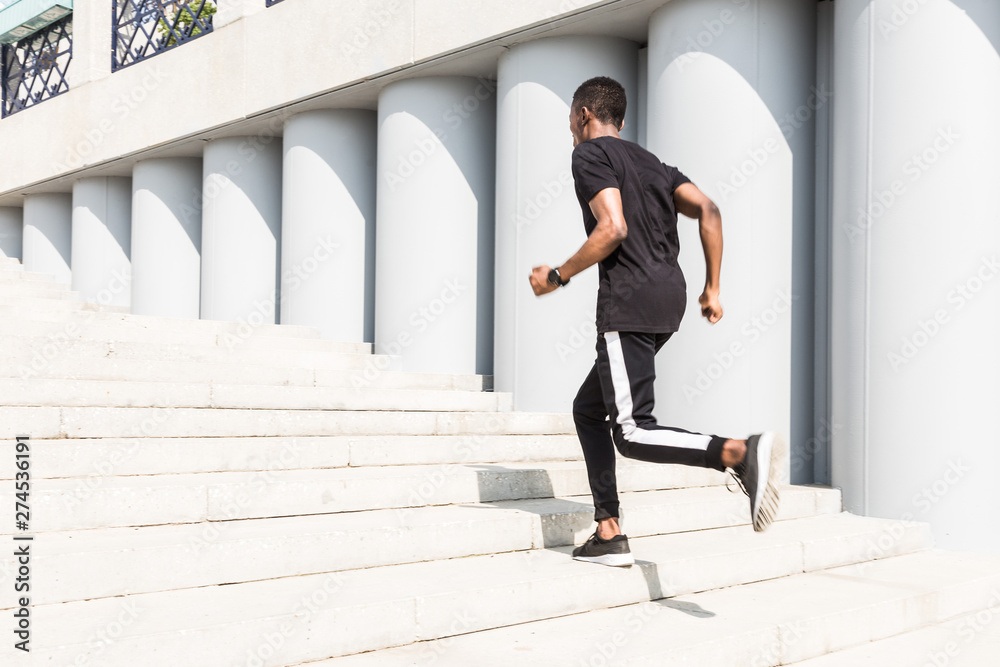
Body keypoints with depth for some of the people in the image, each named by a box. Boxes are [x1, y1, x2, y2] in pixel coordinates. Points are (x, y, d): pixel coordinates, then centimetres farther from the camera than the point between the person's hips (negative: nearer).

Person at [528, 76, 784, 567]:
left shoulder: (590, 154, 1)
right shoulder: (650, 162, 24)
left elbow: (612, 228, -15)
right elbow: (707, 209, 12)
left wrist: (557, 277, -4)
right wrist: (713, 287, 12)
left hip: (629, 300, -9)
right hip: (668, 294, 9)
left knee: (632, 433, -12)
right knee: (588, 409, 17)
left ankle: (742, 453, -33)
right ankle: (609, 536, 14)